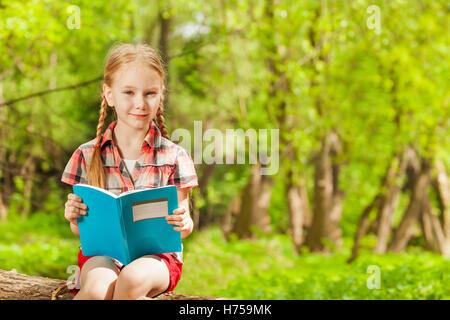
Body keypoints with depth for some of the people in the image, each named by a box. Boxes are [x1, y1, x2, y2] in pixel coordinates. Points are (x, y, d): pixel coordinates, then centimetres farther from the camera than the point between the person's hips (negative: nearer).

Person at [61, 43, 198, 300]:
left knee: (134, 277, -36)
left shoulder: (173, 156, 4)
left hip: (156, 253, 1)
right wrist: (74, 218, -13)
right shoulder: (88, 155, 6)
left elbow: (184, 226, 7)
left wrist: (184, 223, -17)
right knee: (98, 289, -36)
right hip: (102, 252, 0)